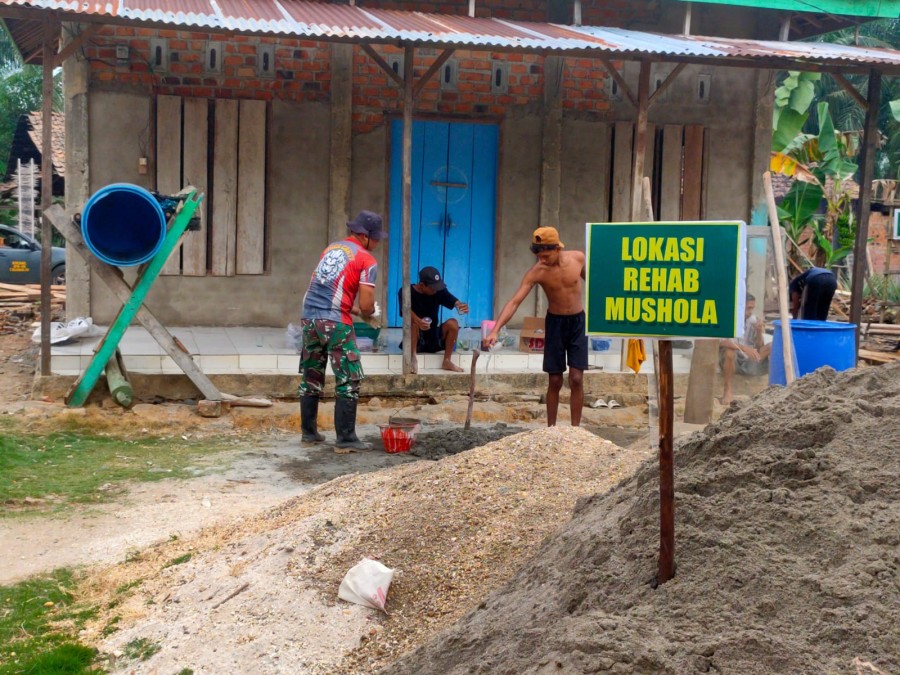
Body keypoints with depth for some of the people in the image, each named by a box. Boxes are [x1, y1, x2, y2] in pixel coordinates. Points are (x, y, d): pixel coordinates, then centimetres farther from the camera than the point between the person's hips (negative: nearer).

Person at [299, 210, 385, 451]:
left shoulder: (331, 248, 18)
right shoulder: (366, 261, -3)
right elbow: (366, 305, -10)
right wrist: (370, 312, 13)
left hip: (309, 316, 7)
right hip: (335, 322, -7)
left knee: (311, 377, 15)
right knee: (349, 381, 0)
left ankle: (309, 431, 22)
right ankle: (346, 438, 0)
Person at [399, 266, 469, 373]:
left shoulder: (439, 291, -3)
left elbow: (455, 302, -15)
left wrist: (462, 306, -41)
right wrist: (418, 321, -54)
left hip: (434, 338, 4)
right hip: (416, 340, -4)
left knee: (453, 323, -21)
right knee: (413, 322, -33)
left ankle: (447, 361, -13)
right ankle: (412, 359, -27)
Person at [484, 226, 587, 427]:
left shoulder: (578, 258, -14)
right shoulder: (536, 272, -18)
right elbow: (514, 301, -24)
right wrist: (496, 330, -36)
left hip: (578, 322, 0)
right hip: (555, 323, 0)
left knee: (576, 379, -5)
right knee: (555, 381, 3)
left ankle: (575, 429, 3)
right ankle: (551, 428, 14)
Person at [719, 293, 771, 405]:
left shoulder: (753, 320, 1)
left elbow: (760, 347, 3)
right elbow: (720, 341, -29)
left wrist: (759, 332, -17)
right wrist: (744, 348, -40)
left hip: (749, 360, 4)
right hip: (732, 359, -4)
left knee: (772, 347, -15)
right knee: (730, 351, -38)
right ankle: (728, 390, -25)